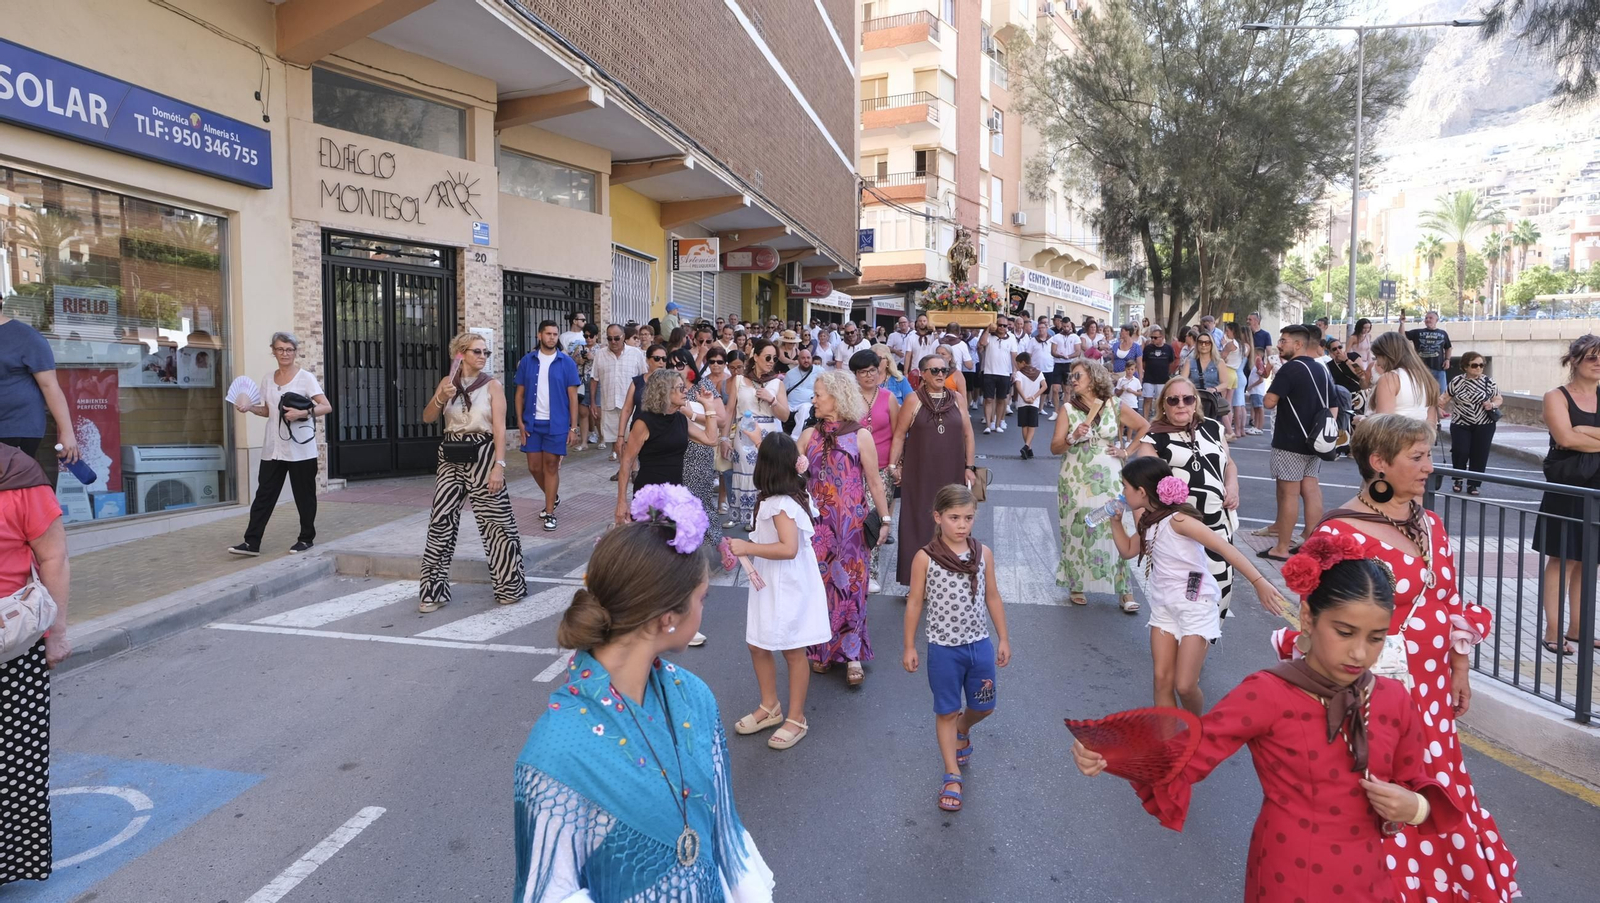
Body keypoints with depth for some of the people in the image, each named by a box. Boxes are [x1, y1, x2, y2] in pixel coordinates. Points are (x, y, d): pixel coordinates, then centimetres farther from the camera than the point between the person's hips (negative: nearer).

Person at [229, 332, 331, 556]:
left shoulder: (305, 377, -5)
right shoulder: (268, 379, 10)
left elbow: (326, 407, -13)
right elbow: (268, 411, 19)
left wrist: (302, 413, -26)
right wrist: (250, 408, 1)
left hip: (300, 448, -5)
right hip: (273, 448, 5)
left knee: (304, 495, 5)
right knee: (264, 494, 3)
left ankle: (306, 538, 17)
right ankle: (252, 542, 5)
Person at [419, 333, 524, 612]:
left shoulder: (492, 385, -4)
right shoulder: (447, 382, 8)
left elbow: (500, 428, -10)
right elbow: (427, 418, 6)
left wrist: (499, 466, -18)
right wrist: (440, 398, -14)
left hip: (482, 456, -4)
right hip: (451, 458, 4)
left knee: (495, 520, 1)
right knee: (440, 522, 4)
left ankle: (510, 586, 16)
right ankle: (435, 591, 14)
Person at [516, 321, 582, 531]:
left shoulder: (567, 362, -3)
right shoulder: (527, 361, 3)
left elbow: (572, 396, -2)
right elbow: (520, 393, 7)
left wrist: (573, 426, -6)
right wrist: (520, 421, -1)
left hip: (556, 423, -3)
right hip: (532, 423, 3)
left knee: (551, 467, 2)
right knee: (534, 467, 9)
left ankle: (550, 513, 10)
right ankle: (553, 497, 34)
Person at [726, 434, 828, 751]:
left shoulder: (780, 504, -24)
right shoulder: (795, 494, 3)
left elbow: (789, 548, -31)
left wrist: (747, 547, -25)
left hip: (788, 590, -9)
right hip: (771, 587, 9)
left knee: (793, 652, 6)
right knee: (757, 646, 16)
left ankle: (796, 719, 21)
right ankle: (770, 707, 32)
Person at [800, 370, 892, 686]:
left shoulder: (860, 436, -5)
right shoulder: (809, 435, 4)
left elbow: (874, 482, -1)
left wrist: (885, 519, -1)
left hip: (850, 524, -3)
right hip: (817, 523, 3)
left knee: (849, 583, 2)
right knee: (819, 583, 8)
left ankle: (852, 654, 13)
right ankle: (821, 648, 24)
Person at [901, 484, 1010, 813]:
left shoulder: (983, 553, -4)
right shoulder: (925, 558, -14)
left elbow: (993, 598, 5)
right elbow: (915, 603, -6)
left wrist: (1003, 639, 8)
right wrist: (909, 647, -2)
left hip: (980, 644, 3)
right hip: (944, 649, -3)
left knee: (983, 707, 17)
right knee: (946, 712, 9)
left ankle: (962, 730, 50)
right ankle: (952, 777, 24)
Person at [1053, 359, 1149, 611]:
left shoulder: (1114, 407, 3)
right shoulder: (1069, 409, 3)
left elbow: (1145, 426, 10)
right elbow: (1054, 448, -1)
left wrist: (1127, 451, 3)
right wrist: (1073, 437, -19)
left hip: (1107, 480, 0)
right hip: (1076, 480, 1)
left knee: (1114, 531, -3)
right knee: (1077, 532, 4)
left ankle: (1125, 592, 3)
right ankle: (1076, 586, 17)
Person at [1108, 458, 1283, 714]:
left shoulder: (1176, 520, -22)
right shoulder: (1148, 522, 4)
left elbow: (1225, 548, -27)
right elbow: (1128, 550, 20)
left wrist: (1259, 583, -33)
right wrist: (1116, 521, 6)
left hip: (1195, 607, -8)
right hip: (1164, 606, 8)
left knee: (1185, 686, -5)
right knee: (1162, 679, 4)